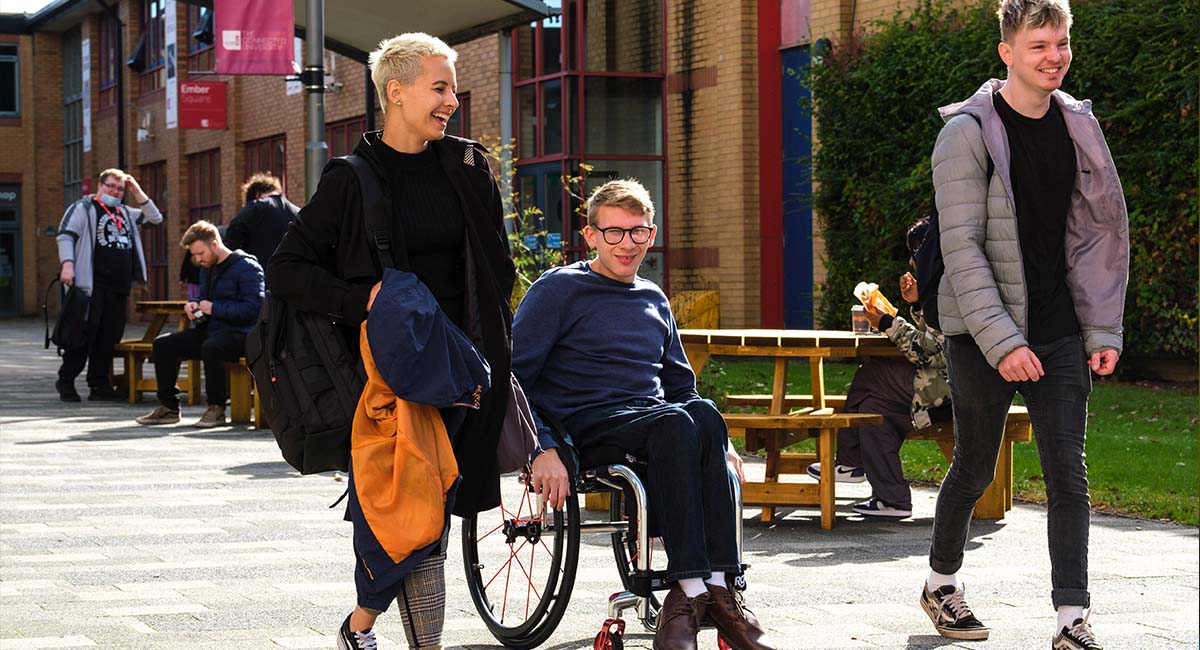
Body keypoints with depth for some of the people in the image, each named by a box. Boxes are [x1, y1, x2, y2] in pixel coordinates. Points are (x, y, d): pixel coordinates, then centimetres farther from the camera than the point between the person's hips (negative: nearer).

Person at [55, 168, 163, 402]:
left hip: (119, 287, 6)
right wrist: (67, 264, -19)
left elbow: (155, 218, 21)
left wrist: (138, 193, 12)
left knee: (110, 335, 5)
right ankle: (66, 381, 2)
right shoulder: (83, 208, 3)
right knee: (86, 332, -7)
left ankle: (99, 385, 11)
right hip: (92, 284, -6)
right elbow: (65, 235, -5)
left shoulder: (126, 213, 22)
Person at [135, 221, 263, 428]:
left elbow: (253, 308, -21)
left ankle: (216, 409, -22)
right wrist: (194, 305, 7)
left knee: (210, 347, -39)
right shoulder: (207, 268, 16)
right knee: (162, 345, 0)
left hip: (239, 333, -9)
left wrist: (214, 308, -18)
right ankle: (169, 408, 4)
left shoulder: (246, 267, -12)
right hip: (210, 329, 9)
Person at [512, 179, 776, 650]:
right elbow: (512, 376, -4)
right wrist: (543, 448, -18)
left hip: (653, 420, 5)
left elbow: (681, 386, 30)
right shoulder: (559, 289, 4)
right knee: (676, 425, -35)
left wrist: (720, 445, 12)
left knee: (704, 414, -31)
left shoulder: (654, 301, 23)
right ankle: (691, 589, -39)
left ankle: (716, 585, -37)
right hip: (584, 425, -5)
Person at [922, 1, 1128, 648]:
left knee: (1068, 473, -3)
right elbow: (962, 246, -15)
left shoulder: (1077, 126, 6)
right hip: (982, 334, -4)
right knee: (975, 467, 9)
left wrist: (1103, 329, 3)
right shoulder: (968, 132, -10)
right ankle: (941, 583, 31)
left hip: (1059, 332, 4)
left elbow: (1098, 233, 10)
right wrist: (1002, 341, -21)